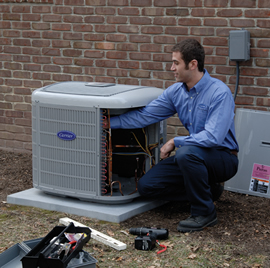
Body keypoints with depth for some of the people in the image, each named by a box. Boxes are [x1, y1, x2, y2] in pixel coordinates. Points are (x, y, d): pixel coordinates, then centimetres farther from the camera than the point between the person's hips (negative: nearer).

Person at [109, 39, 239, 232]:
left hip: (222, 158, -7)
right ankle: (208, 191, 11)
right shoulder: (176, 91, 0)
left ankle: (204, 212, -18)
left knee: (186, 153, -38)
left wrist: (174, 142, -22)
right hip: (194, 157, 7)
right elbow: (145, 115, 5)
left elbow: (213, 137, -31)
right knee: (147, 186, -3)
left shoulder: (220, 93, -23)